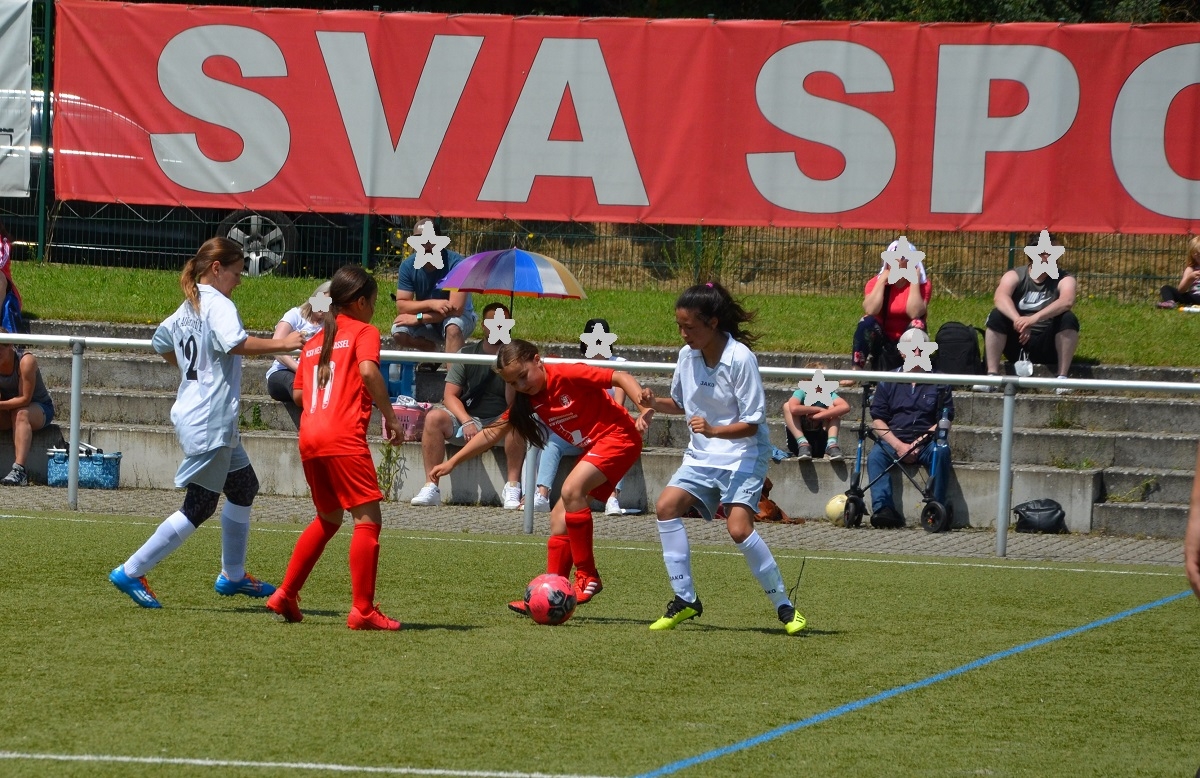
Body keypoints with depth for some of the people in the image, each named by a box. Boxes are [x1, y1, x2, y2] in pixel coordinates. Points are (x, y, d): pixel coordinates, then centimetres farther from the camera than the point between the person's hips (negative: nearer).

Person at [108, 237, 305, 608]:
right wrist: (282, 344, -26)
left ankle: (232, 575, 29)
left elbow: (160, 343, 29)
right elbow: (237, 342, -32)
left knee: (244, 486, 21)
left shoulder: (187, 308, 14)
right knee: (199, 508, -7)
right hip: (209, 421, -11)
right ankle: (131, 573, -5)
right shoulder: (218, 304, -14)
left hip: (192, 414, 11)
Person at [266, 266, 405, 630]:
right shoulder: (364, 332, 4)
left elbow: (297, 394, 21)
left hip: (309, 436, 8)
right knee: (368, 518, -7)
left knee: (328, 519, 23)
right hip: (344, 436, -8)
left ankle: (285, 596, 22)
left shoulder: (314, 343, 24)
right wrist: (390, 416, -10)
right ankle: (363, 609, -15)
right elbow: (368, 370, -15)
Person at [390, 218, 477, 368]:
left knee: (453, 327, -37)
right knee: (399, 332, -22)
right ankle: (433, 350, 8)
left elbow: (456, 308, -30)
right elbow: (401, 306, -17)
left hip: (459, 316, -4)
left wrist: (418, 318, -27)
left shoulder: (455, 263, -25)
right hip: (427, 324, 4)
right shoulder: (408, 265, -13)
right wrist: (431, 304, -33)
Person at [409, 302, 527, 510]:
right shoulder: (467, 355, 8)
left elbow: (513, 404, -7)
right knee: (434, 417, -28)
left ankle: (512, 487, -32)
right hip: (466, 418, 2)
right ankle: (431, 487, -29)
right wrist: (467, 422, -18)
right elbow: (450, 395, -1)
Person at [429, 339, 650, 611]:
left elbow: (620, 377, -20)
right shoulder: (526, 401, 5)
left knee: (571, 490, -27)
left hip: (619, 435, -9)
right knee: (559, 518, 3)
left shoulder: (568, 375, -18)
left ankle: (588, 577, -21)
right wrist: (452, 462, 10)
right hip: (593, 449, 9)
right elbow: (492, 433, 12)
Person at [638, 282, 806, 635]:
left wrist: (714, 430, -33)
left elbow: (751, 424, -17)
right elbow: (681, 403, 18)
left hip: (743, 454, -7)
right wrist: (654, 403, -2)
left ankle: (784, 606, -9)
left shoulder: (740, 358, -19)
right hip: (702, 456, 7)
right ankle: (685, 599, -6)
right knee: (667, 505, -13)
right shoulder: (687, 355, 0)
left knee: (739, 526, -22)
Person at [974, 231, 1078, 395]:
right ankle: (992, 375, -28)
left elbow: (1067, 301, -27)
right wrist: (1018, 320, -43)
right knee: (997, 315, -24)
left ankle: (1062, 378, -28)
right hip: (1016, 345, 1)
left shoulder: (1064, 280, -3)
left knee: (1068, 318, -26)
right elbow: (1000, 297, -23)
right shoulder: (1014, 277, -1)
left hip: (1048, 347, -1)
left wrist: (1034, 318, -42)